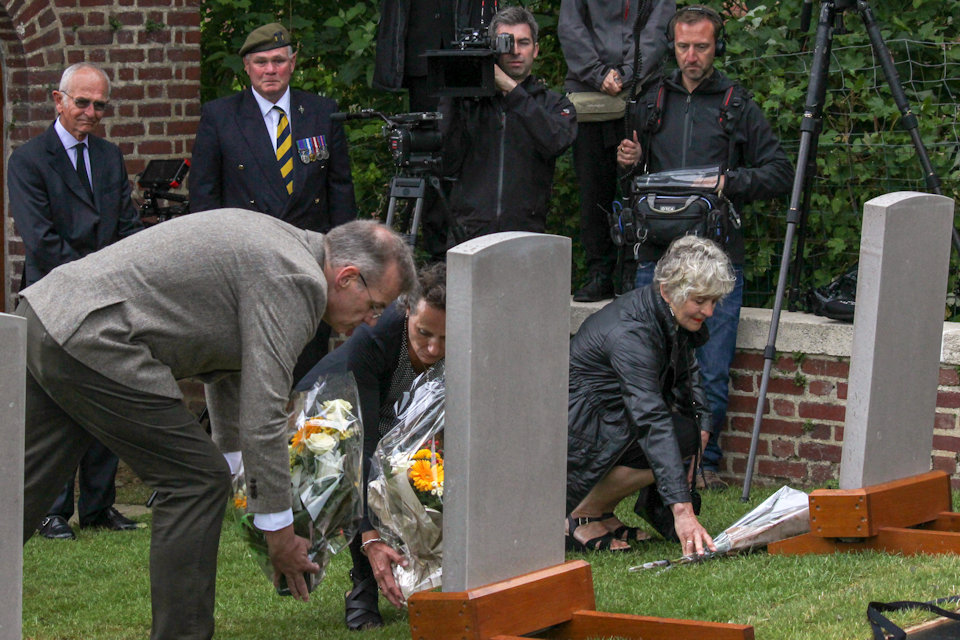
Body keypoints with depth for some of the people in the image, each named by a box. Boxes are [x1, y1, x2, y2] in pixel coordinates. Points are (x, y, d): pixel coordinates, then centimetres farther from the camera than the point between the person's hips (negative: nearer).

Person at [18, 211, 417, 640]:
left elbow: (225, 366, 33)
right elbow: (262, 412, -14)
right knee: (196, 482, -1)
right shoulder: (294, 281, -11)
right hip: (93, 339, -10)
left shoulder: (280, 242, 20)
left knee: (20, 496, 12)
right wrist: (279, 531, -7)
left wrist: (235, 454, 39)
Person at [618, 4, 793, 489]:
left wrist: (731, 182, -10)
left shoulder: (738, 105, 7)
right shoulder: (654, 102, 14)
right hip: (656, 256, 2)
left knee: (712, 371, -4)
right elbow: (635, 174, 27)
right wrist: (629, 160, 5)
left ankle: (705, 460, 9)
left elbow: (781, 173, 5)